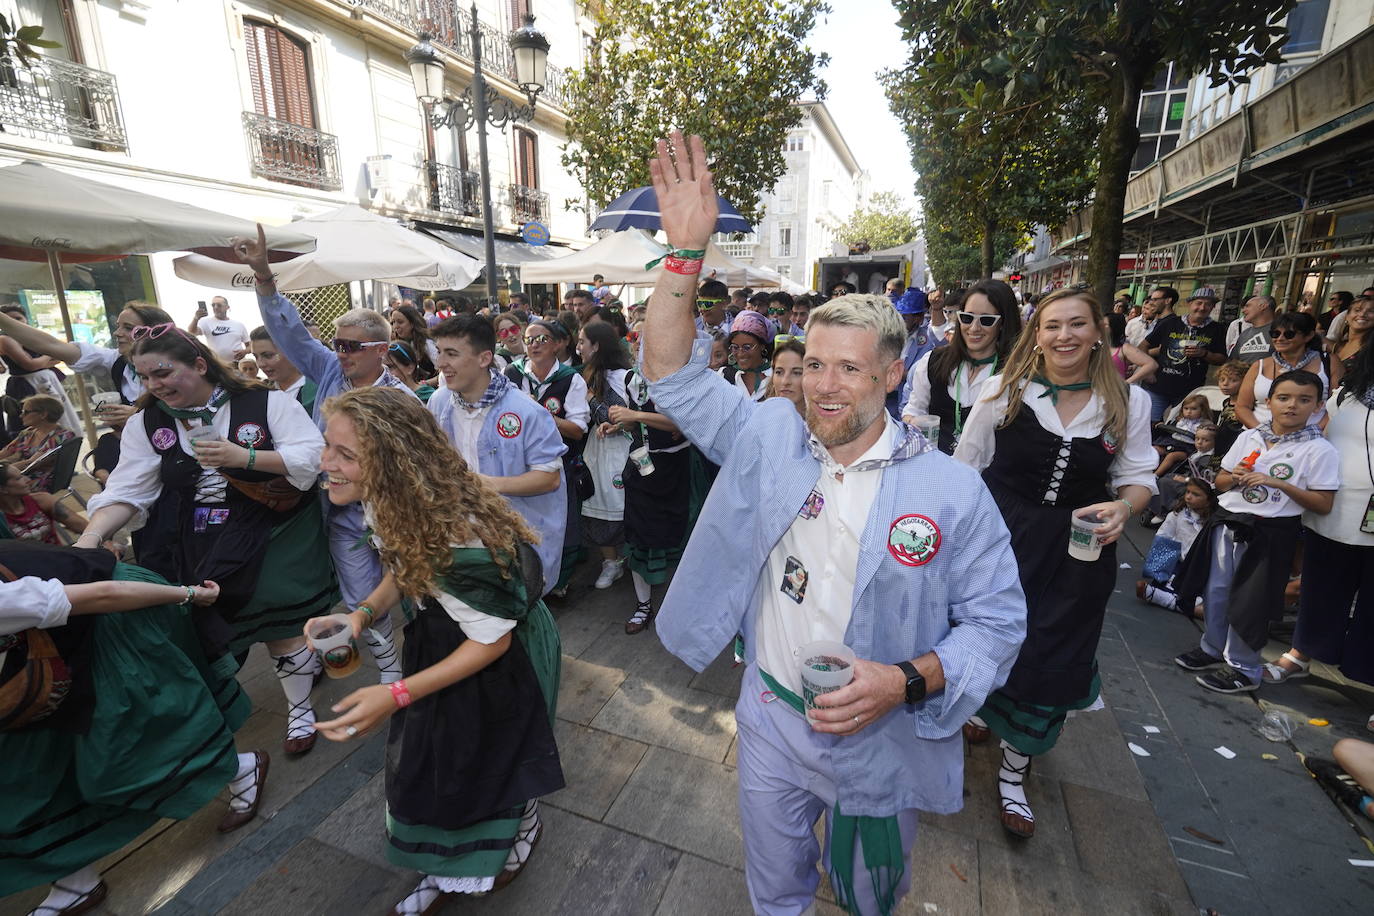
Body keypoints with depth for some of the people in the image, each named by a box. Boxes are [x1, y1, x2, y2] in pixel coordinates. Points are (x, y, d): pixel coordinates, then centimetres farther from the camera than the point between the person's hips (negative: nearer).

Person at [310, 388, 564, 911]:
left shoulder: (456, 532, -39)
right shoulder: (385, 502, -13)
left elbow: (492, 640, -27)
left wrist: (396, 696, -28)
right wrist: (362, 612, -13)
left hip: (503, 656, -7)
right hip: (439, 640, 8)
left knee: (486, 758, 17)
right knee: (426, 758, 22)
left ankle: (523, 830, 52)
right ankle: (448, 869, 52)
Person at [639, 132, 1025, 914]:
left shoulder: (952, 489, -17)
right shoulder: (766, 438, -10)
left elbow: (997, 622, -10)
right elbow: (672, 374, -12)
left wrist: (907, 681, -26)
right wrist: (686, 254, -24)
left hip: (884, 741, -1)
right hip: (771, 720, 2)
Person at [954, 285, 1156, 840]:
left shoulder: (1129, 402, -3)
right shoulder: (1005, 393, -8)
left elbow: (1137, 477, 5)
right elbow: (965, 469, -2)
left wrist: (1124, 507, -18)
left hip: (1077, 553, 2)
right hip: (1000, 538, -1)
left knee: (1051, 661, 9)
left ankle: (1014, 775, 32)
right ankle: (982, 709, 49)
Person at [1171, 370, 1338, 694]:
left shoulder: (1320, 450, -6)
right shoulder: (1248, 437, 6)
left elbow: (1323, 504, -9)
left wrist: (1279, 484, -19)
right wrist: (1234, 478, -8)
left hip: (1271, 533, -5)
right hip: (1226, 523, 5)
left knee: (1248, 603, 1)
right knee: (1215, 591, 14)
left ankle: (1243, 669, 17)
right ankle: (1212, 649, 33)